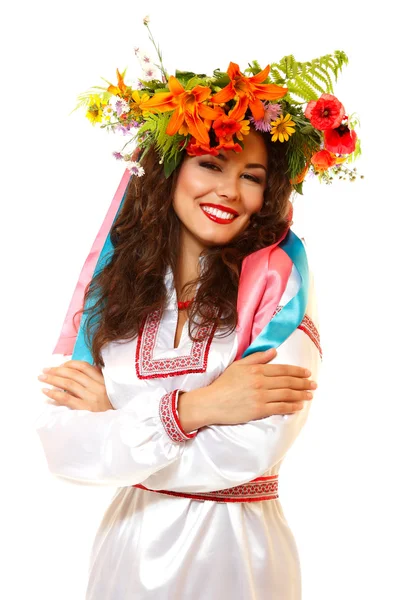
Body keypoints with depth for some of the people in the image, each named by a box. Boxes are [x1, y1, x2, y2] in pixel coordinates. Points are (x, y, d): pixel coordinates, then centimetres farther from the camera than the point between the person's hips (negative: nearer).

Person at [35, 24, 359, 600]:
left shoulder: (280, 276, -12)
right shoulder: (115, 279, -3)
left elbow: (251, 451, -22)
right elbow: (62, 447, -11)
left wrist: (115, 409, -16)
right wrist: (191, 409, -21)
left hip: (237, 550, -3)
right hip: (130, 543, 3)